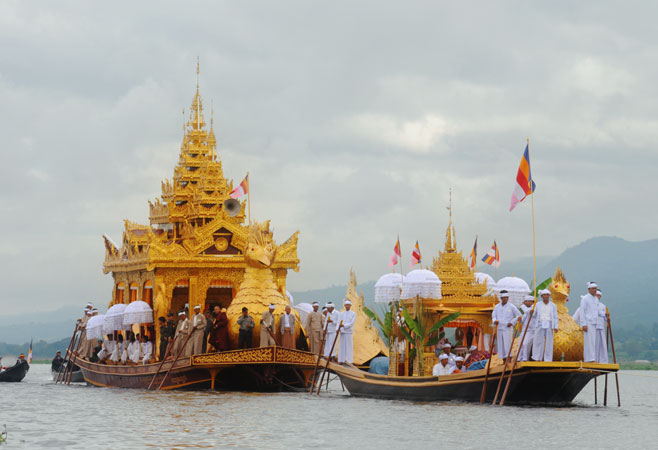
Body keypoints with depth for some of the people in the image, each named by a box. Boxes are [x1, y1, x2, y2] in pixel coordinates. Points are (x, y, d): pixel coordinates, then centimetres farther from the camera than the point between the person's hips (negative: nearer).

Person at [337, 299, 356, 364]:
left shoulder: (353, 314, 2)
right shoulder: (342, 314, 13)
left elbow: (352, 323, -8)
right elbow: (338, 322, 6)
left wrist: (344, 325, -17)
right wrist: (338, 329, -13)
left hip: (349, 332, -4)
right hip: (342, 332, 4)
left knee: (349, 346, -4)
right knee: (342, 346, 3)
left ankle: (349, 361, -3)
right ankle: (342, 360, 6)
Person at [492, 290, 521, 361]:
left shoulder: (511, 307, -1)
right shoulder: (497, 307, 10)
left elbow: (519, 315, 1)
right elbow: (493, 316, 11)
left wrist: (512, 322, -9)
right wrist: (495, 321, -11)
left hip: (508, 329, -4)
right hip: (499, 329, 4)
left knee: (508, 345, -11)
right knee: (501, 346, 5)